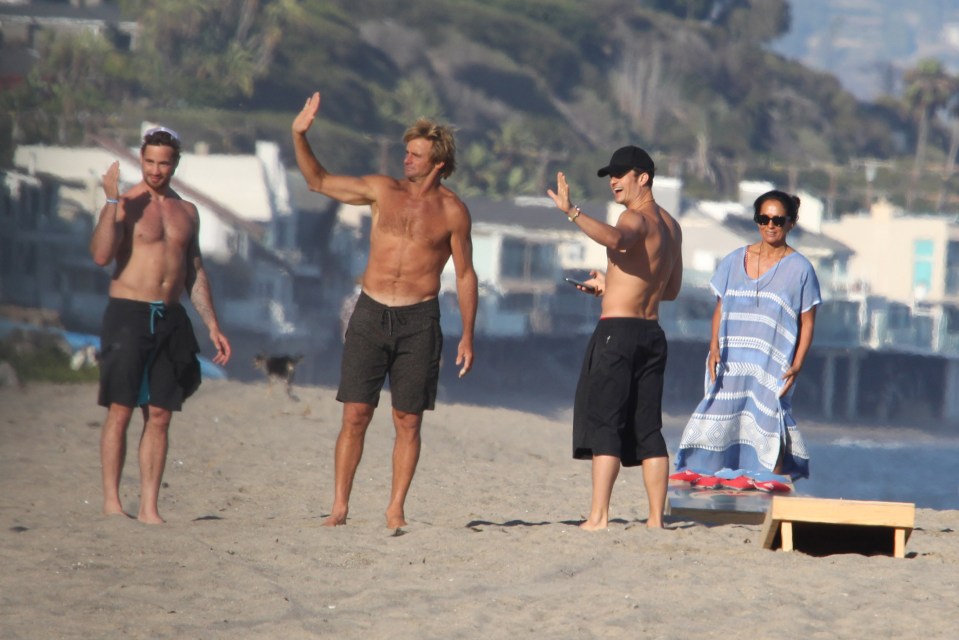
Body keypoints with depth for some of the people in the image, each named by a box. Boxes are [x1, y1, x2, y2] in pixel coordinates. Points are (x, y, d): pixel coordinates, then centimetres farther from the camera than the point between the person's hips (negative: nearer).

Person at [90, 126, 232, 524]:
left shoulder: (186, 212, 14)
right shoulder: (125, 205, -3)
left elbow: (195, 273, 20)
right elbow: (101, 255, -19)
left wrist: (212, 326, 16)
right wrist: (112, 200, -24)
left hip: (170, 319, 5)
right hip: (128, 313, -5)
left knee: (160, 416, 2)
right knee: (120, 411, -6)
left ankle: (149, 507, 3)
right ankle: (111, 499, -2)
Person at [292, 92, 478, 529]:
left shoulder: (452, 211, 1)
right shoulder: (382, 191, 6)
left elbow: (465, 274, 6)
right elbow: (318, 181, 13)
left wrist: (467, 336, 2)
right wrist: (300, 136, -1)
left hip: (419, 320, -1)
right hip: (371, 313, 1)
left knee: (407, 421, 1)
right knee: (355, 415, -3)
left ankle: (395, 510, 7)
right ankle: (339, 507, -1)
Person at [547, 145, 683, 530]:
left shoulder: (636, 218, -10)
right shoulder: (670, 225, 18)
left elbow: (613, 239, -35)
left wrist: (571, 212, -40)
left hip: (618, 329, -8)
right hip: (652, 331, 8)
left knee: (603, 423, -8)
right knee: (647, 429, 9)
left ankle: (598, 516, -15)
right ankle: (656, 518, 6)